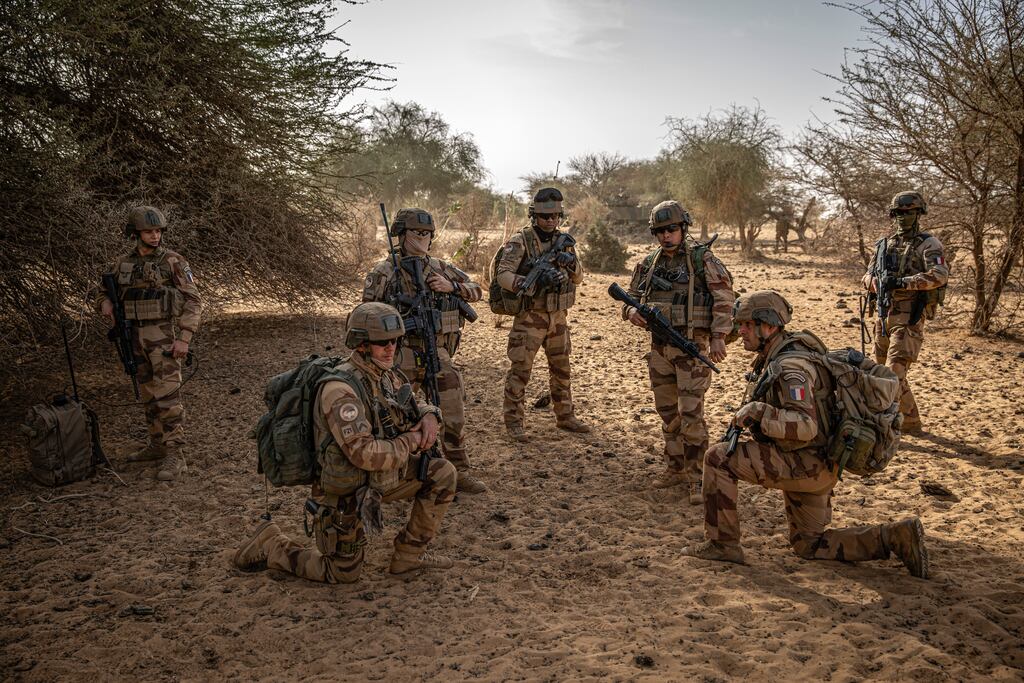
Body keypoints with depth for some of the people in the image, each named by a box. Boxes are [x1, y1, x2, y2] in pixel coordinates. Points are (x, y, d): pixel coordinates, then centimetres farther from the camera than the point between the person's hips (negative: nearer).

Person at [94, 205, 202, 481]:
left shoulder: (173, 262, -7)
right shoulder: (123, 264, 9)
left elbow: (193, 301, -8)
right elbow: (102, 292, 22)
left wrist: (184, 338, -16)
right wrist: (106, 303, -3)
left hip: (164, 337, -6)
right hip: (136, 337, 6)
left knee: (167, 396, -10)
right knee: (148, 395, 14)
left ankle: (175, 456, -7)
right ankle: (157, 445, 27)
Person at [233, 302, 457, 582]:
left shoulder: (386, 374, -2)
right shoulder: (341, 389, -29)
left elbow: (409, 407, 15)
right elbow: (364, 453, -35)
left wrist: (429, 416, -9)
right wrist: (410, 443, -21)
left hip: (381, 475, 8)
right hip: (346, 493, -8)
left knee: (443, 474, -1)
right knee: (343, 574, 7)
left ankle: (409, 554, 11)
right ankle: (269, 545, 24)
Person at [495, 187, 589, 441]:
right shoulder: (520, 241, -11)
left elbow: (578, 278, 7)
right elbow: (503, 274, -20)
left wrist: (571, 262, -15)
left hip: (558, 317, 6)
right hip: (529, 317, -6)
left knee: (561, 369, 15)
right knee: (520, 370, -4)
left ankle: (565, 417, 29)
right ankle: (513, 422, 7)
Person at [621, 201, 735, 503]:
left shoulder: (701, 257, -6)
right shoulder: (649, 263, 9)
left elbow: (724, 296, -10)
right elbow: (631, 298, 15)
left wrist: (719, 336, -18)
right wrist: (633, 312, -9)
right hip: (660, 347, 6)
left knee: (691, 413, -9)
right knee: (667, 412, 13)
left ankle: (697, 477, 2)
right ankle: (676, 468, 26)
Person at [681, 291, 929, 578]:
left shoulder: (789, 367, -23)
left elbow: (805, 426, -32)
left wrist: (758, 410, -31)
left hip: (805, 464, -10)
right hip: (811, 467, 10)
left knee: (718, 457, -13)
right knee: (809, 545, 19)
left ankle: (722, 544, -6)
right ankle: (895, 537, 14)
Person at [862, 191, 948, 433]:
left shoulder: (928, 244, -4)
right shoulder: (884, 245, 14)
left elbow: (939, 275, -19)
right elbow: (867, 276, 12)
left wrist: (902, 282, -27)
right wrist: (877, 282, -12)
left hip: (909, 316, -7)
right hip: (884, 314, 7)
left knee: (894, 371, -15)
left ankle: (909, 420, -1)